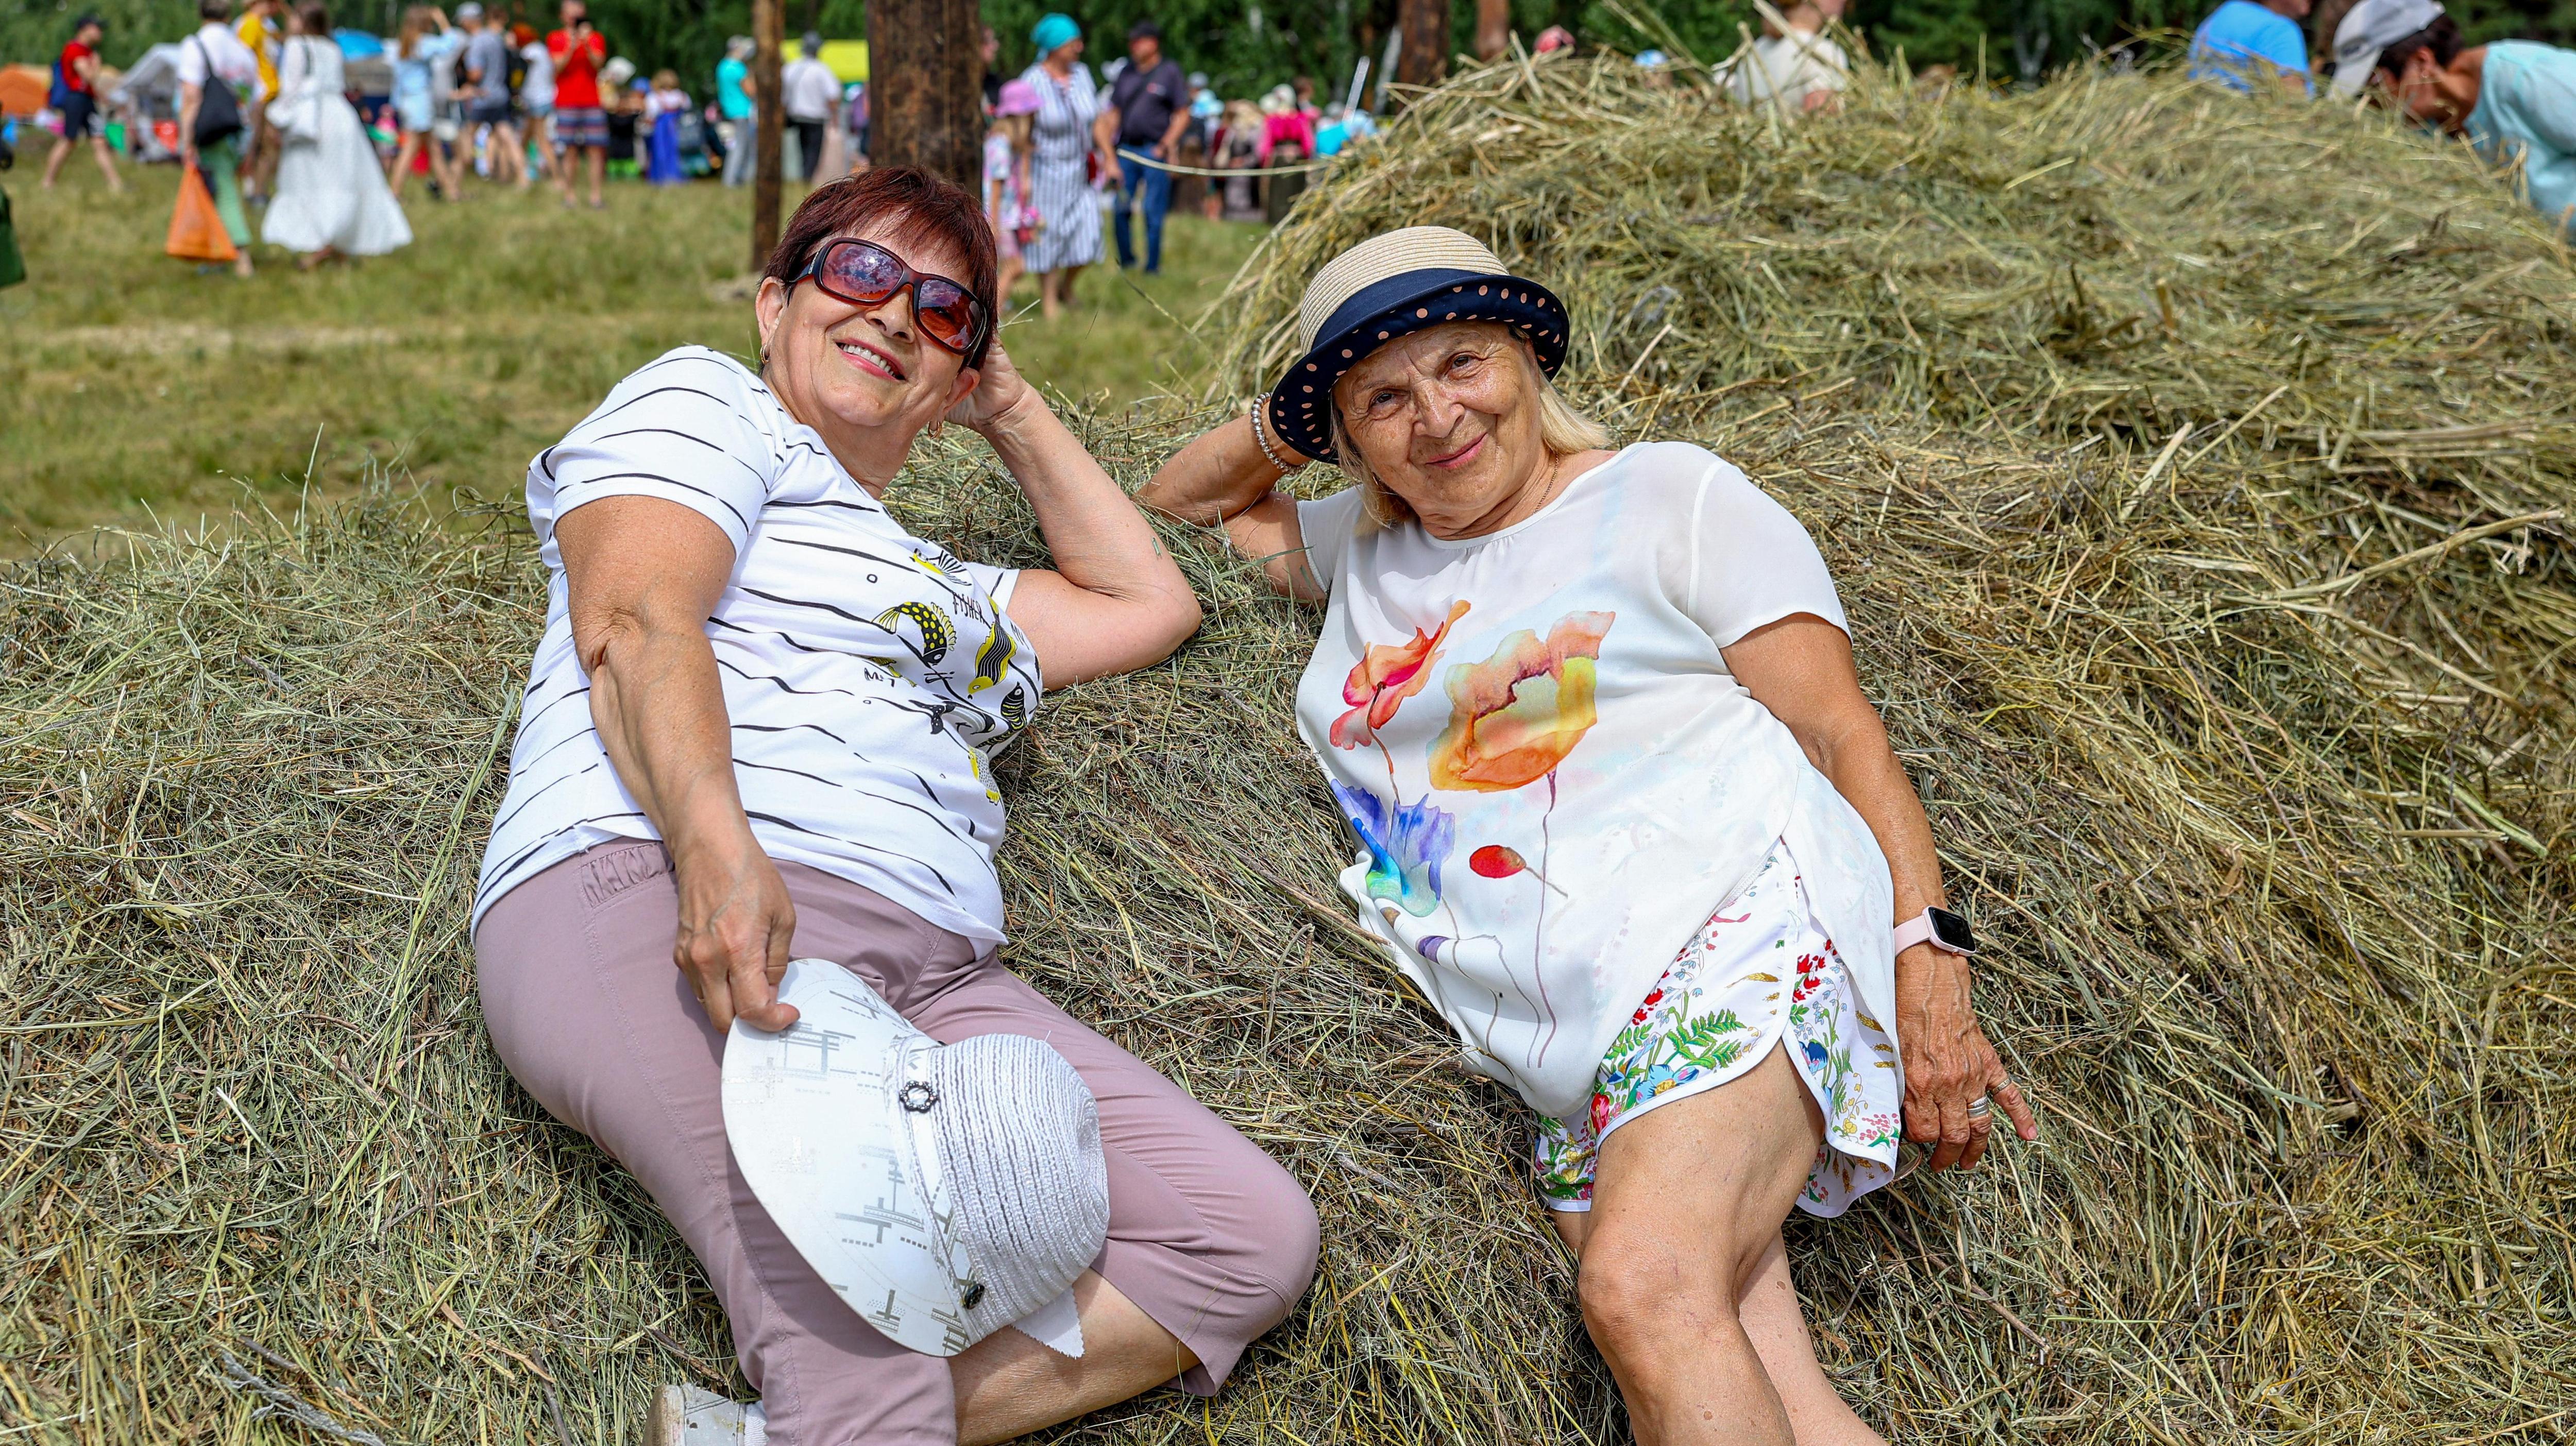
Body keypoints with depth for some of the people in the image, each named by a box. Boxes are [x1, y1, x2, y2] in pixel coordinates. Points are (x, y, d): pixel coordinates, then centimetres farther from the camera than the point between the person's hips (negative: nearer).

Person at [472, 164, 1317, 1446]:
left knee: (1257, 1237, -14)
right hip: (652, 896, -7)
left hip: (931, 977, 8)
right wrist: (715, 844, -21)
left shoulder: (946, 589, 39)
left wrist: (1011, 412, 43)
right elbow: (635, 622, -2)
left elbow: (1148, 603, 46)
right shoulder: (702, 401, 17)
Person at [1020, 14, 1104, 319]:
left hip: (1078, 170, 5)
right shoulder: (1032, 81, -16)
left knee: (1087, 236, 3)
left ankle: (1066, 287, 30)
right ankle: (1049, 300, 20)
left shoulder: (1081, 74, 0)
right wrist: (1025, 177, -16)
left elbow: (1096, 121, 8)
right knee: (1047, 235, 5)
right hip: (1046, 170, -5)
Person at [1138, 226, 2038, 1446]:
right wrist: (1285, 425, 17)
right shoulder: (1364, 553, 25)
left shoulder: (1667, 496, 10)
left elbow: (1843, 734, 4)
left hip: (1737, 933, -4)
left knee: (1643, 1289, -31)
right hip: (1570, 1063, 4)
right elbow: (1180, 501, 38)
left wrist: (1928, 958, -8)